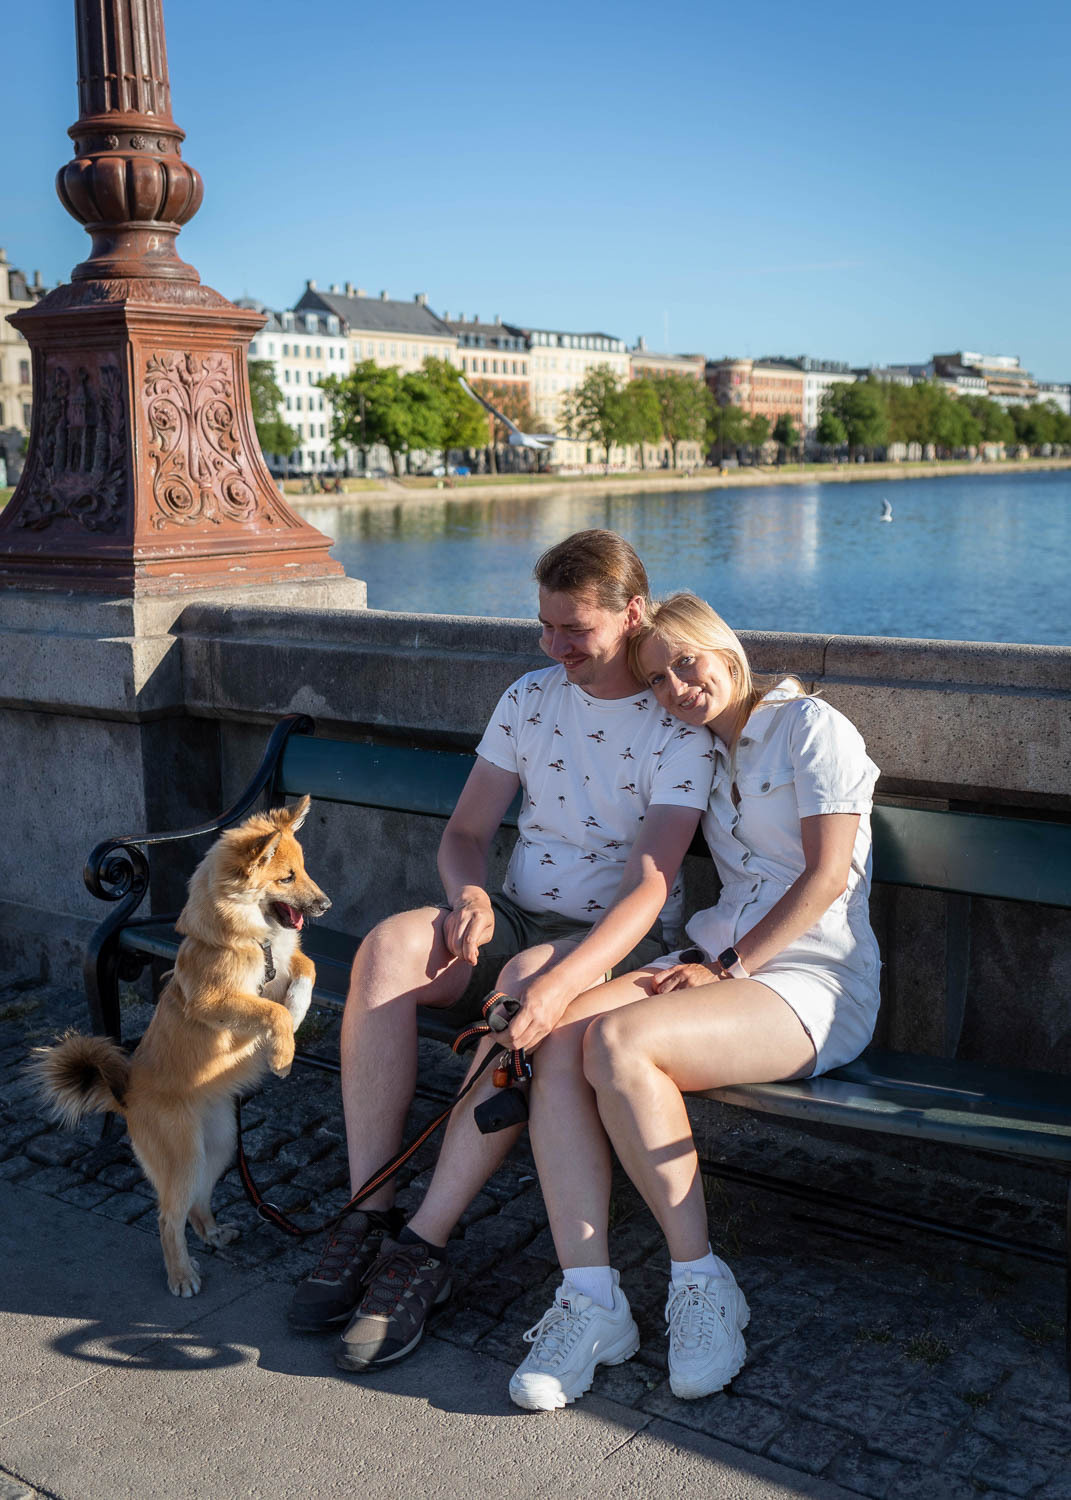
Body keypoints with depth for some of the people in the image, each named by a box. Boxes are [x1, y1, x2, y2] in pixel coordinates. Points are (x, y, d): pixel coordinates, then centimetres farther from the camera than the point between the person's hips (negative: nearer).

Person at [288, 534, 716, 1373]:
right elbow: (465, 834, 10)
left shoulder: (679, 728, -10)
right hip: (518, 919, 5)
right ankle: (370, 1219, -22)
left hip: (620, 942, -5)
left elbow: (650, 886, -21)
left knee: (528, 980, -38)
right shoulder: (529, 699, 7)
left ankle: (423, 1249, -28)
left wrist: (560, 982, -36)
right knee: (388, 947, -25)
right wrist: (471, 895, -14)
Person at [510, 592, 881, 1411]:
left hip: (815, 980, -6)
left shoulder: (811, 725, 0)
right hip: (717, 958, 7)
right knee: (559, 1039, -22)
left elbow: (826, 874, -9)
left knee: (621, 1041, -31)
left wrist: (729, 966, -13)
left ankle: (701, 1283, -15)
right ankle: (591, 1300, -24)